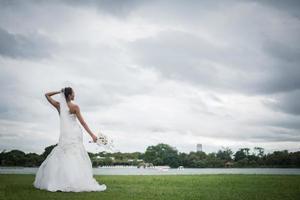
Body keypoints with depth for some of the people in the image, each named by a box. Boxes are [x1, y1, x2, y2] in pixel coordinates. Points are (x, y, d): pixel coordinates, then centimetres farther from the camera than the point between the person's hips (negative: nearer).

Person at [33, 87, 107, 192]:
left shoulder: (59, 105, 2)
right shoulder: (75, 107, -6)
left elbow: (47, 95, 16)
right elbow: (82, 122, -8)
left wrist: (59, 92, 9)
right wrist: (92, 134, -6)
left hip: (65, 134, 3)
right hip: (75, 133, -3)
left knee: (62, 157, 8)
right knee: (76, 157, -2)